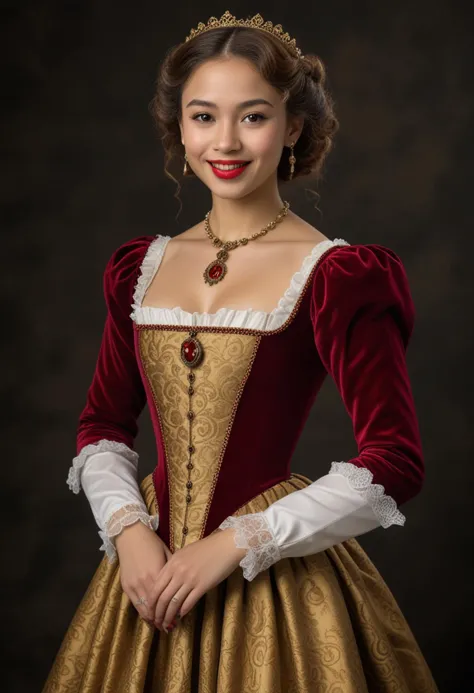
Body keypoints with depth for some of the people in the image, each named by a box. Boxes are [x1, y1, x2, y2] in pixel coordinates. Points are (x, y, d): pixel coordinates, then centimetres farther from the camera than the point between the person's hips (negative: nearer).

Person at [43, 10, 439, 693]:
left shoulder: (335, 276, -11)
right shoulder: (142, 266, 4)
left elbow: (395, 465, -15)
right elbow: (103, 425, 10)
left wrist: (237, 543, -16)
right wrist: (128, 530, -7)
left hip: (276, 581, -4)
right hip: (151, 563, 5)